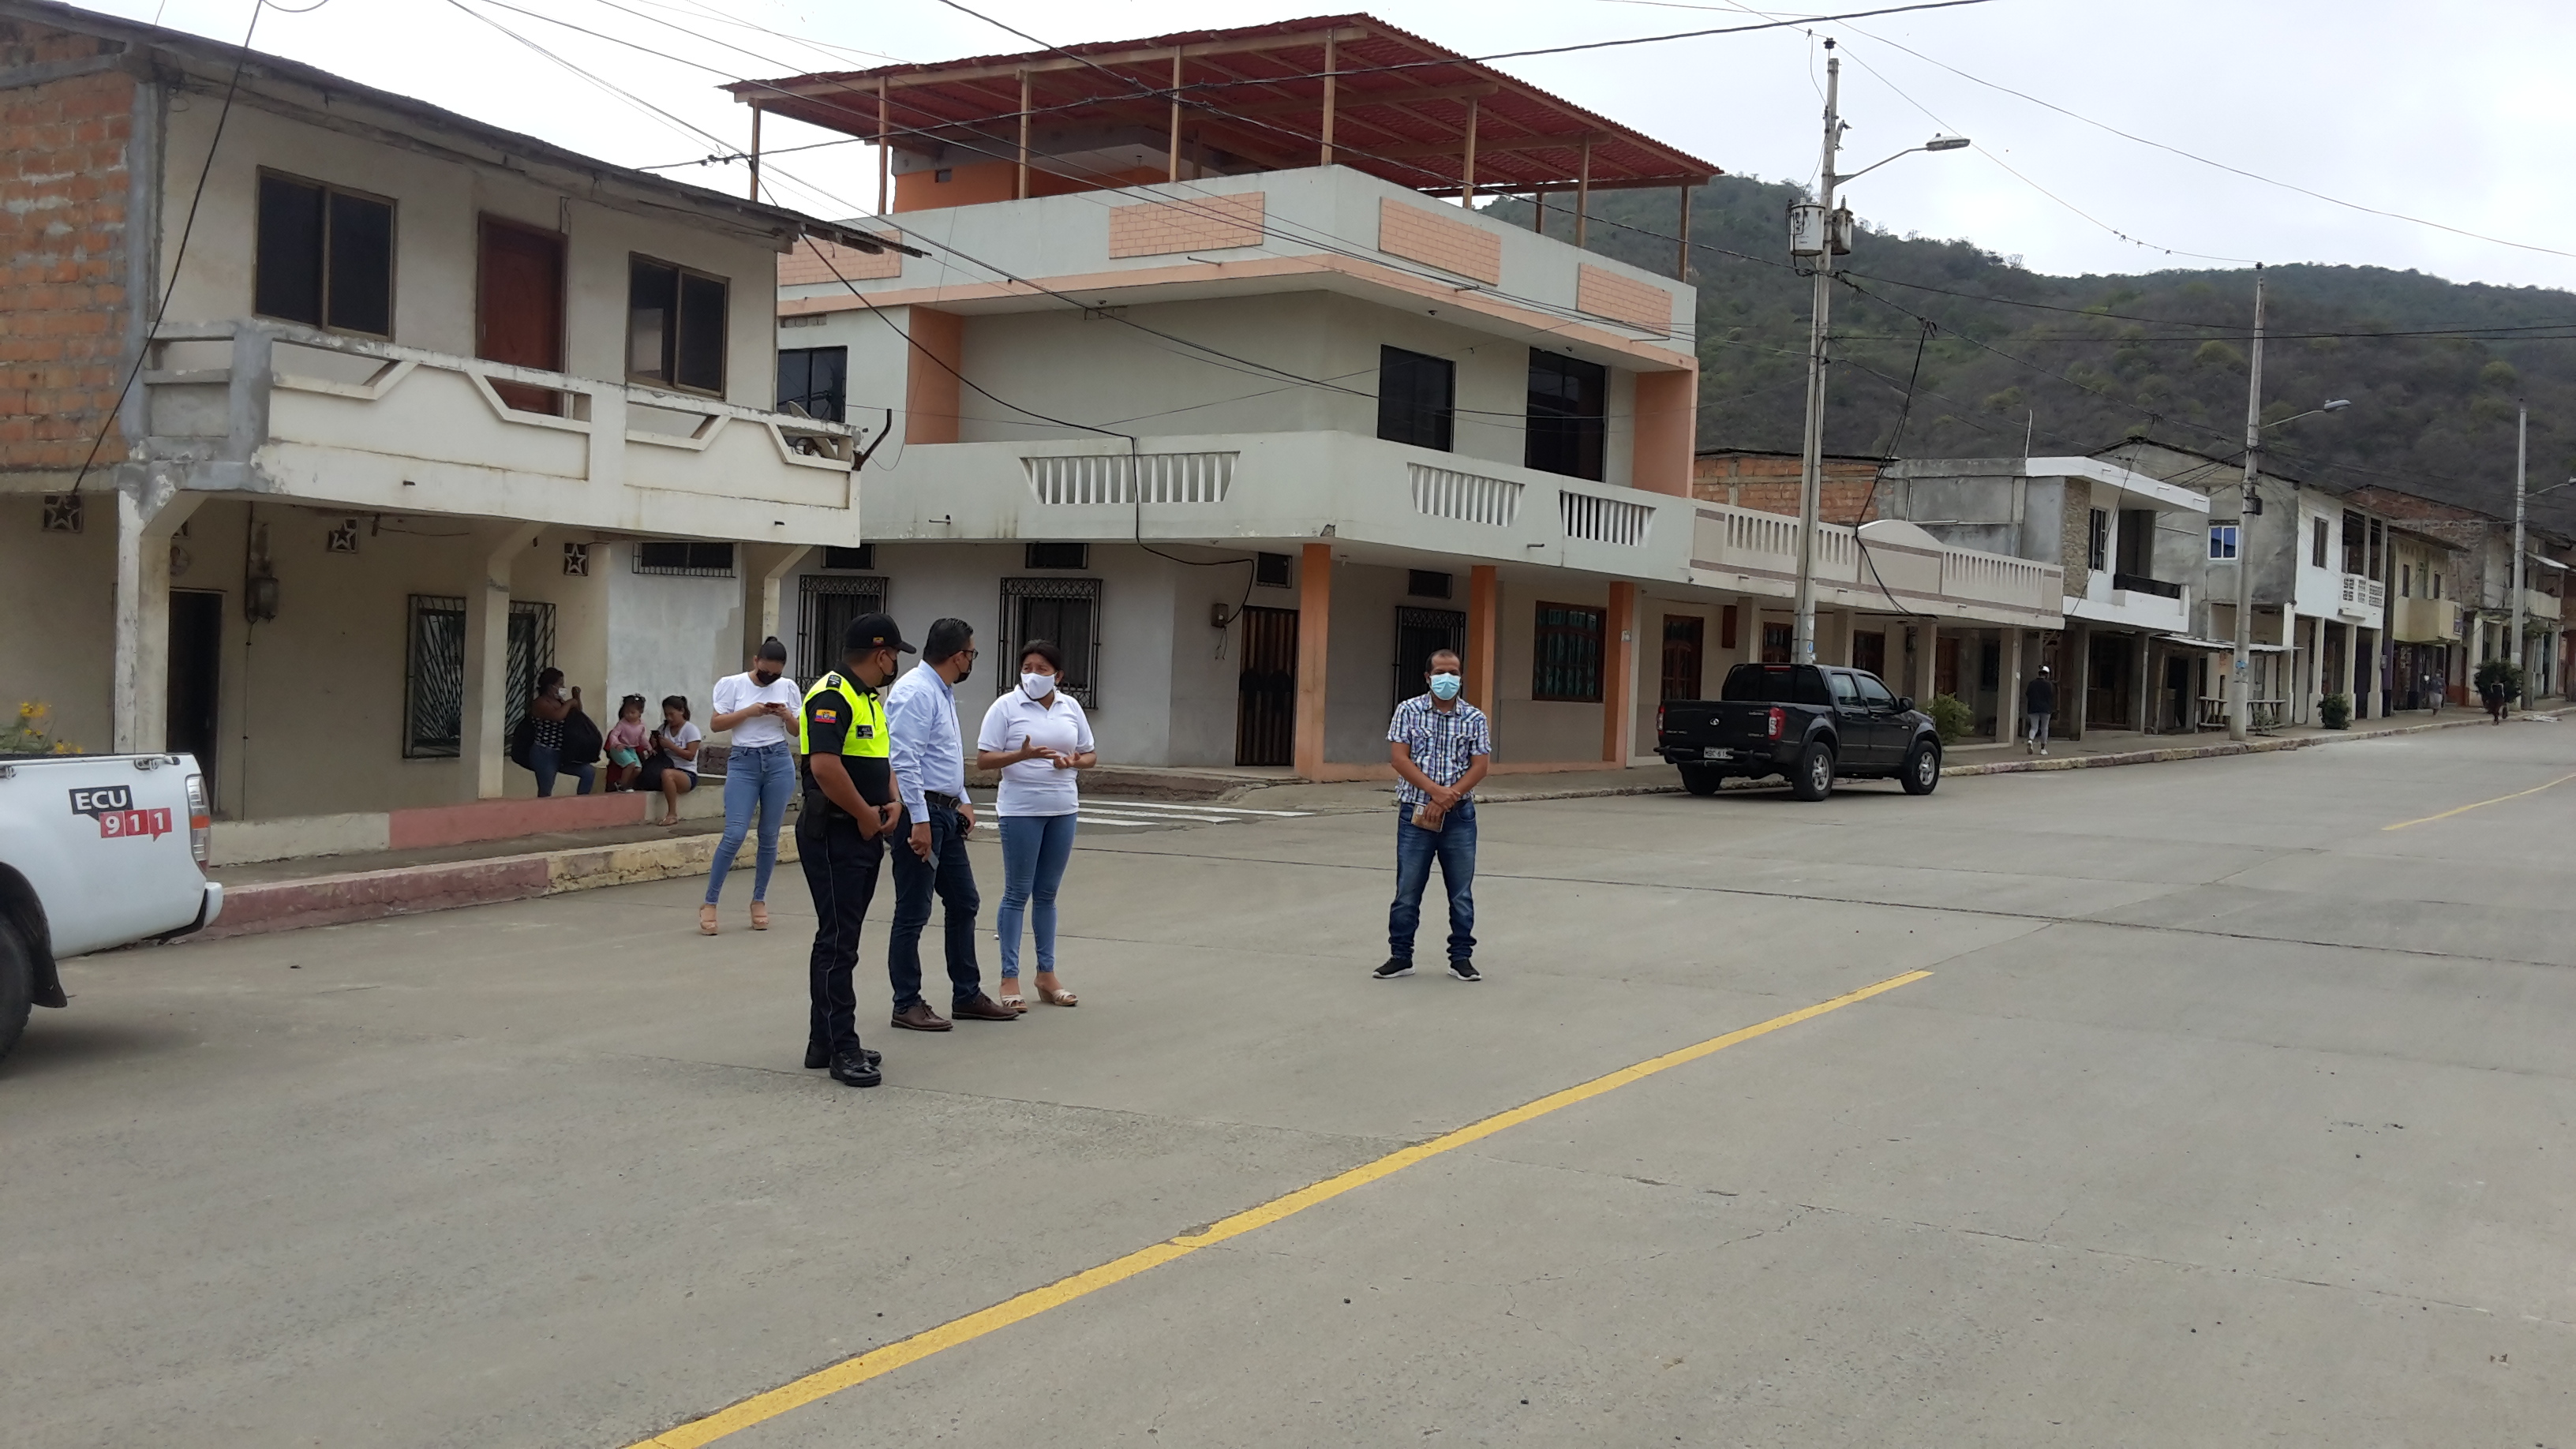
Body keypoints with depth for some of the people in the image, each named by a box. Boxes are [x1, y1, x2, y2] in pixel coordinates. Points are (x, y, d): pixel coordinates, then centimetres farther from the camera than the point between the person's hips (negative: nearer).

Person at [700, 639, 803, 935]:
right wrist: (749, 712, -14)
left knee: (769, 836, 6)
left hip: (780, 762, 2)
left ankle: (759, 901, 19)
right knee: (734, 835, -11)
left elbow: (798, 730, 11)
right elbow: (715, 723, -3)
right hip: (743, 762, -2)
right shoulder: (731, 684, 0)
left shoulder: (788, 687, 6)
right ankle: (710, 903, -2)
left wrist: (787, 716, -10)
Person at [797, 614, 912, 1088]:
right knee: (837, 943, -8)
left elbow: (883, 758, 24)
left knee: (839, 941, 13)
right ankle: (842, 1049, -6)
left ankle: (824, 1042, 19)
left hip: (864, 836, 10)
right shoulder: (832, 696, -16)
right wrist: (866, 814, -17)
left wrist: (892, 802, 4)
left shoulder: (870, 699, 17)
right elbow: (824, 764, -27)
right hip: (834, 835, -10)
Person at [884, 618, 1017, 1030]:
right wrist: (919, 821, -25)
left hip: (945, 812, 10)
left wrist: (963, 801, 17)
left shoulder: (943, 693, 15)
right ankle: (907, 1005, 7)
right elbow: (904, 762, -23)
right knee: (913, 914, -2)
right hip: (919, 813, -10)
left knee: (964, 903, 14)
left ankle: (967, 996, 24)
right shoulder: (916, 692, -17)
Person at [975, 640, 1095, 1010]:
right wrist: (1022, 755, -24)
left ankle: (1047, 973, 19)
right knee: (1017, 893, -1)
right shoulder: (1006, 706, -5)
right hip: (1021, 810, -4)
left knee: (1047, 893, 12)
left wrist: (1073, 761, -9)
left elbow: (1090, 755, 13)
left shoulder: (1071, 707, 7)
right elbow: (983, 759, -9)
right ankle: (1009, 978, 4)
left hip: (1062, 809, 4)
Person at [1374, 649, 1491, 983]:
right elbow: (1399, 757, -7)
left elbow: (1479, 766, -3)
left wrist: (1449, 797, -16)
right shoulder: (1409, 711, 1)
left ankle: (1461, 957, 15)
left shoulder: (1475, 718, 4)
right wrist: (1435, 790, -18)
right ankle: (1400, 956, 12)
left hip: (1459, 815, 1)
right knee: (1407, 889, 3)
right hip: (1415, 811, -1)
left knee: (1461, 891, 6)